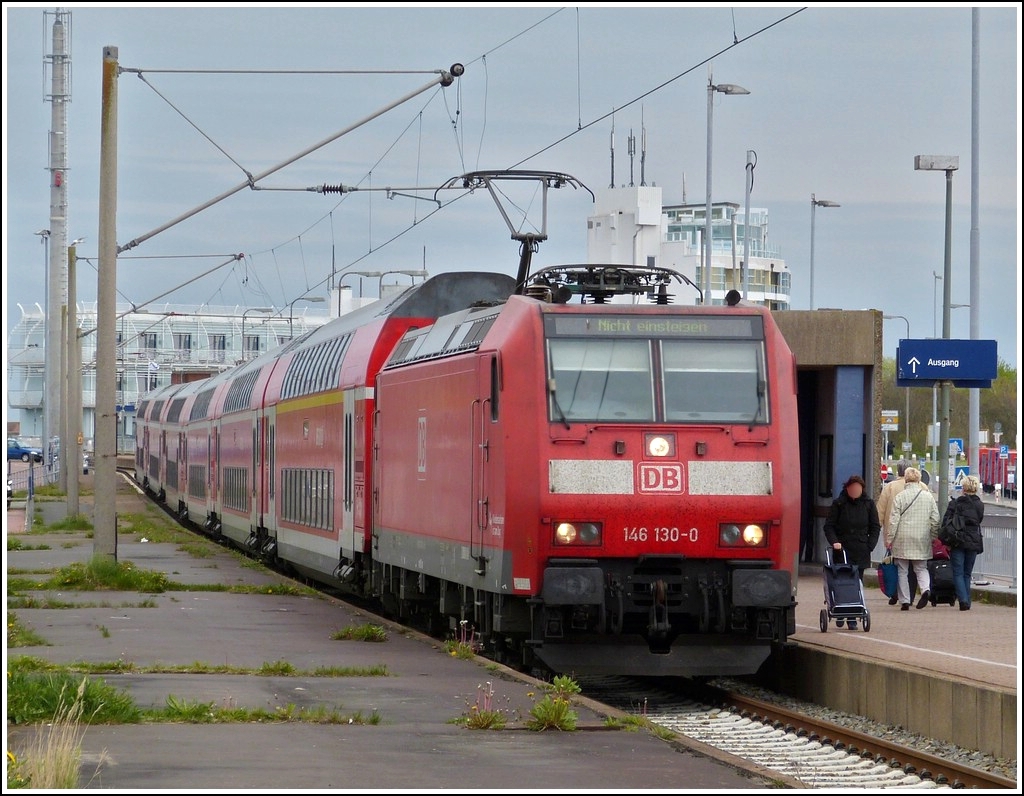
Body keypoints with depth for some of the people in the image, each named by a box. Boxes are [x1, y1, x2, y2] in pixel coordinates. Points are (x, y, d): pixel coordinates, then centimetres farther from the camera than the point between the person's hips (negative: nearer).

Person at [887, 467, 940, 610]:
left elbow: (894, 520, -7)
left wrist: (889, 538, 0)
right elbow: (935, 519, 6)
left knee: (902, 571, 7)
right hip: (922, 539, 2)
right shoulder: (928, 496, 2)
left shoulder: (900, 496, -6)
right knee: (921, 568, 13)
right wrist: (934, 537, 17)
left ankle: (904, 601, 4)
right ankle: (926, 588, -15)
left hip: (903, 539, -2)